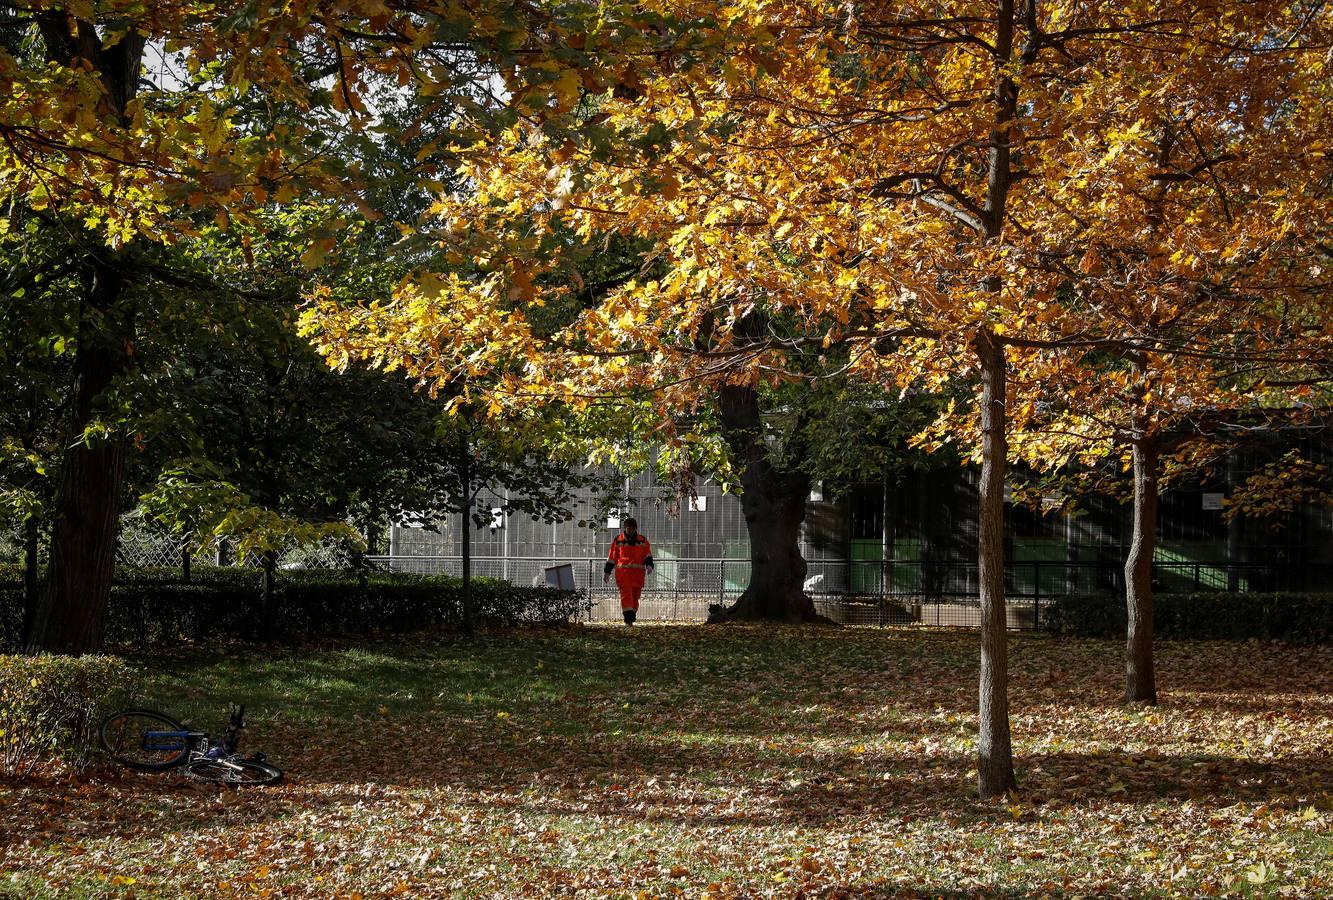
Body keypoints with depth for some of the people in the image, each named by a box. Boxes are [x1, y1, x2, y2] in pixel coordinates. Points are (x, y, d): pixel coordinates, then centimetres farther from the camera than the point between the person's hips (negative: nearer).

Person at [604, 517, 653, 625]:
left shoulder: (643, 541, 13)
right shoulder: (618, 540, 9)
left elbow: (648, 555, 8)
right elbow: (612, 557, 12)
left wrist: (649, 565, -12)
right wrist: (607, 572, 11)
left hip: (638, 572, 2)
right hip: (623, 571, -2)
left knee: (635, 596, 5)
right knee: (626, 594, -14)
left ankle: (632, 617, 19)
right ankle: (628, 618, -20)